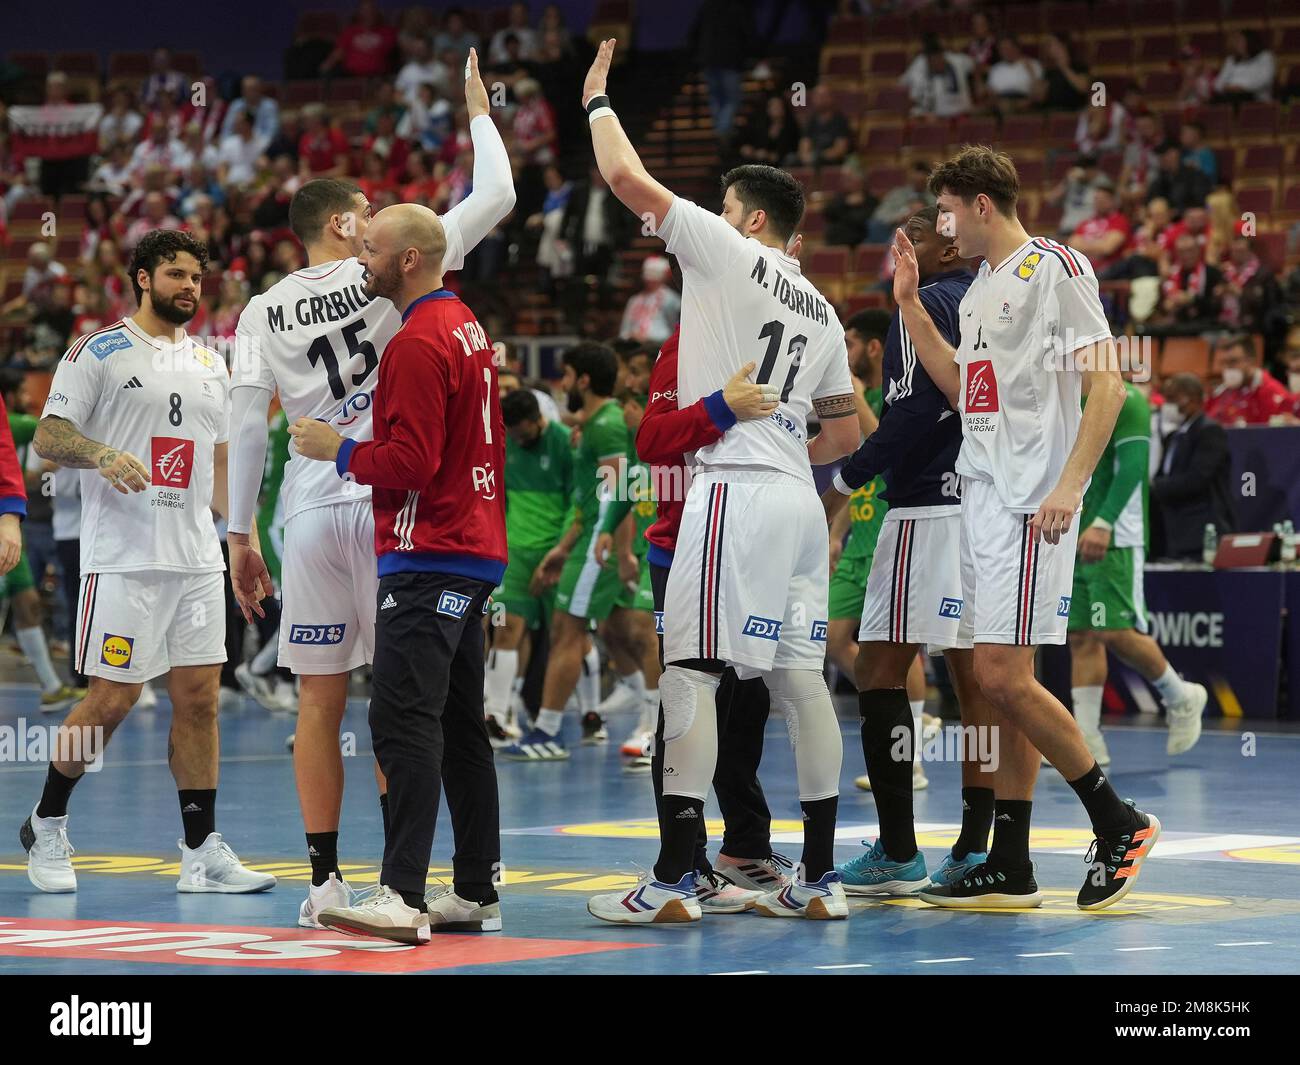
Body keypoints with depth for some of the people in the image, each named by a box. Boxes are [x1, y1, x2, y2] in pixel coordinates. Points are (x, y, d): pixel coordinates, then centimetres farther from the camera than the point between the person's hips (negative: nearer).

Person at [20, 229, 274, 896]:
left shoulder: (210, 365, 17)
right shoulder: (98, 352, -2)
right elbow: (48, 437, -6)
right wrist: (103, 455, -26)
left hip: (198, 559, 6)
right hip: (123, 559, -6)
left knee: (199, 698, 2)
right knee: (112, 700, -5)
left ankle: (202, 852, 6)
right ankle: (46, 825, 14)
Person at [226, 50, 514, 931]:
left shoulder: (264, 310, 7)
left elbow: (248, 424, 2)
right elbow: (496, 198, 0)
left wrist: (241, 534, 7)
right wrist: (480, 114, 16)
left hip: (310, 510, 3)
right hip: (387, 501, -3)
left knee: (320, 697, 7)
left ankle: (326, 877, 8)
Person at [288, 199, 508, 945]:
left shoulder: (419, 344, -14)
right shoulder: (470, 330, 16)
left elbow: (410, 463, -19)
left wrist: (340, 449, -6)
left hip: (429, 560, -10)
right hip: (477, 554, 10)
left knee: (404, 722, -14)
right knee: (460, 727, 12)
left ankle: (403, 897, -20)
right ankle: (477, 892, 15)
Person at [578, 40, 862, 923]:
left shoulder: (732, 254, -3)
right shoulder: (821, 310, 19)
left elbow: (628, 179, -4)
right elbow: (846, 432, 24)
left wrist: (598, 101, 12)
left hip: (731, 487, -8)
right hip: (797, 495, 8)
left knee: (690, 672, -8)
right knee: (801, 678, 7)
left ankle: (676, 876, -12)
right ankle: (821, 877, 8)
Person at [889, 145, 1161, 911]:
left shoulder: (1055, 268, -7)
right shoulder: (981, 287, 19)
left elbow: (1107, 386, -13)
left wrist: (1069, 484, -22)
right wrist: (910, 305, 20)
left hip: (1030, 502, -9)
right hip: (982, 497, 9)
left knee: (1005, 676, -14)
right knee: (1002, 682, 8)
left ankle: (1120, 823, -1)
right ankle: (1009, 869, 10)